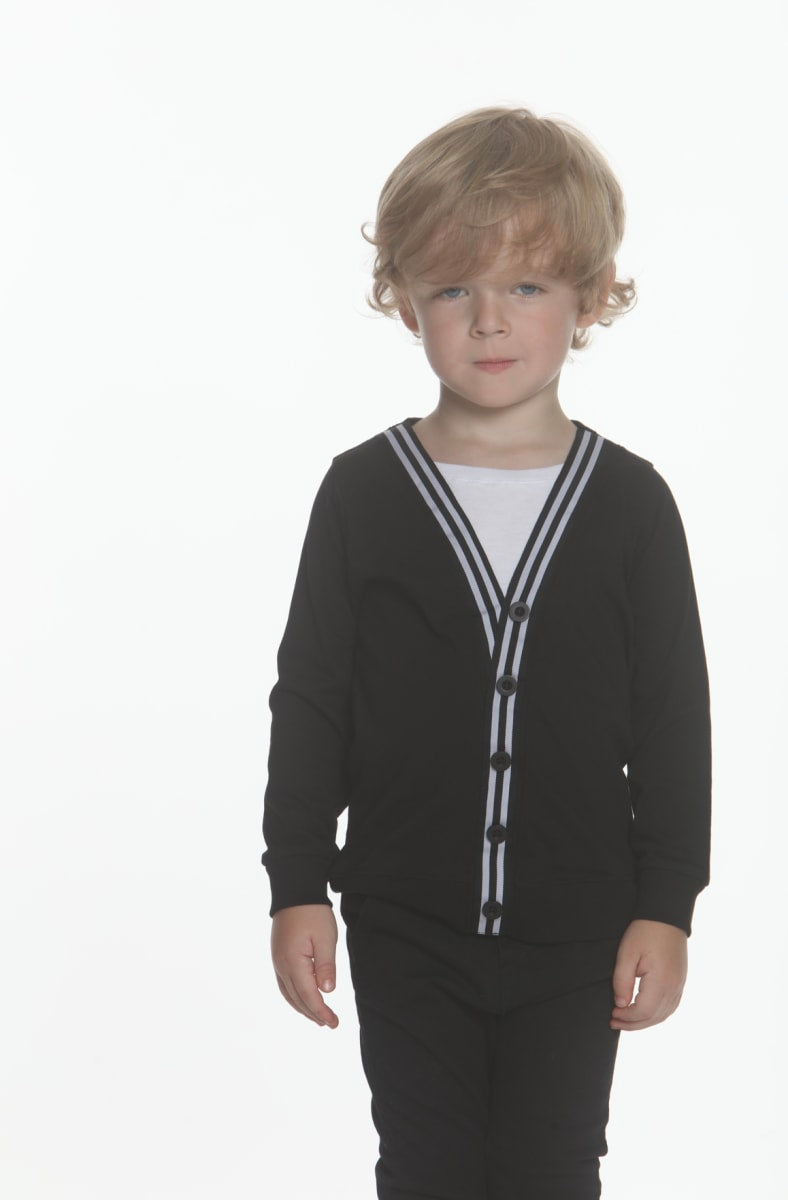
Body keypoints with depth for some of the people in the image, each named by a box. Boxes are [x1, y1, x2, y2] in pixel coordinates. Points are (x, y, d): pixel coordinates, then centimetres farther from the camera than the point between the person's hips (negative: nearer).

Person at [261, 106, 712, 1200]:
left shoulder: (629, 503, -4)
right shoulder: (363, 494, -3)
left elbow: (674, 719, -1)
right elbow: (310, 701, 0)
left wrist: (666, 904, -3)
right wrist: (297, 884, -2)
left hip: (577, 940, 0)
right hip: (404, 929, 0)